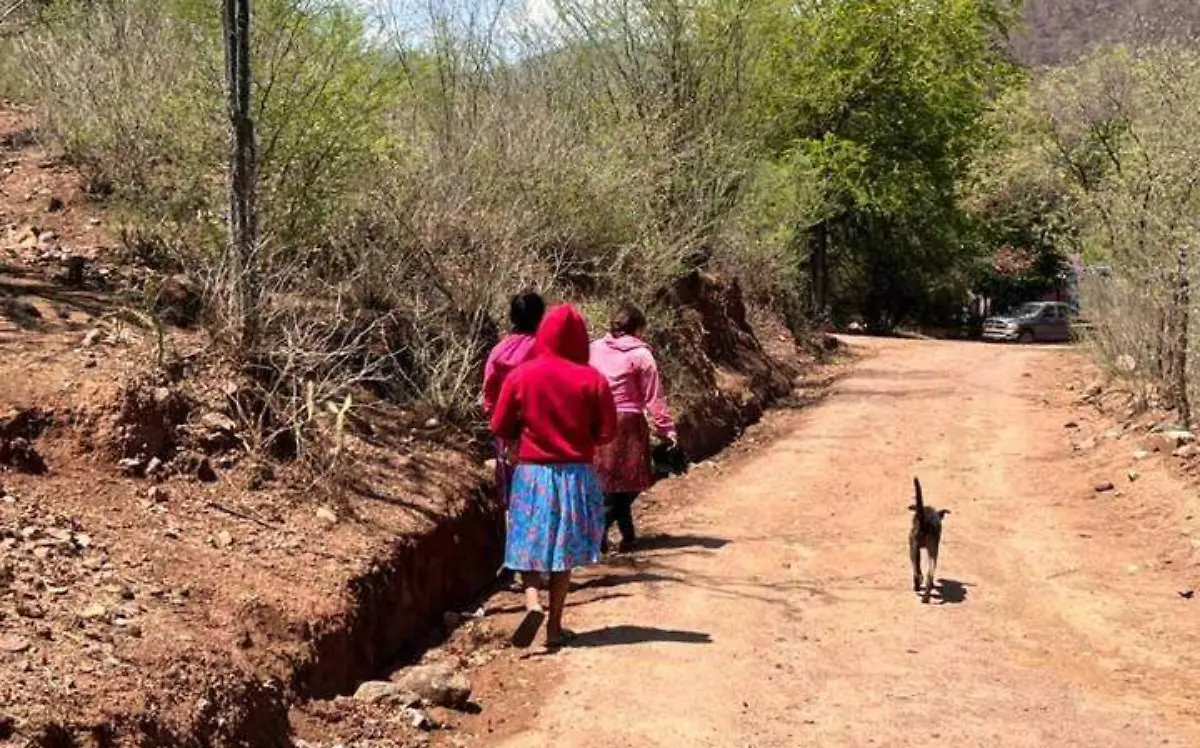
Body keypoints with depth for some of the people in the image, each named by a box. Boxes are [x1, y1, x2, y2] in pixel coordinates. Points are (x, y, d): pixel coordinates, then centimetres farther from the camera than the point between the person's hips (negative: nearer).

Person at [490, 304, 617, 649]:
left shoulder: (520, 376, -7)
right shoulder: (592, 379, -8)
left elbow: (500, 427, -2)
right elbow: (607, 431, -5)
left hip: (531, 473, 0)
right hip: (576, 475, 0)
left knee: (531, 544, 10)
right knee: (564, 548, 11)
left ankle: (532, 604, -15)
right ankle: (555, 625, 13)